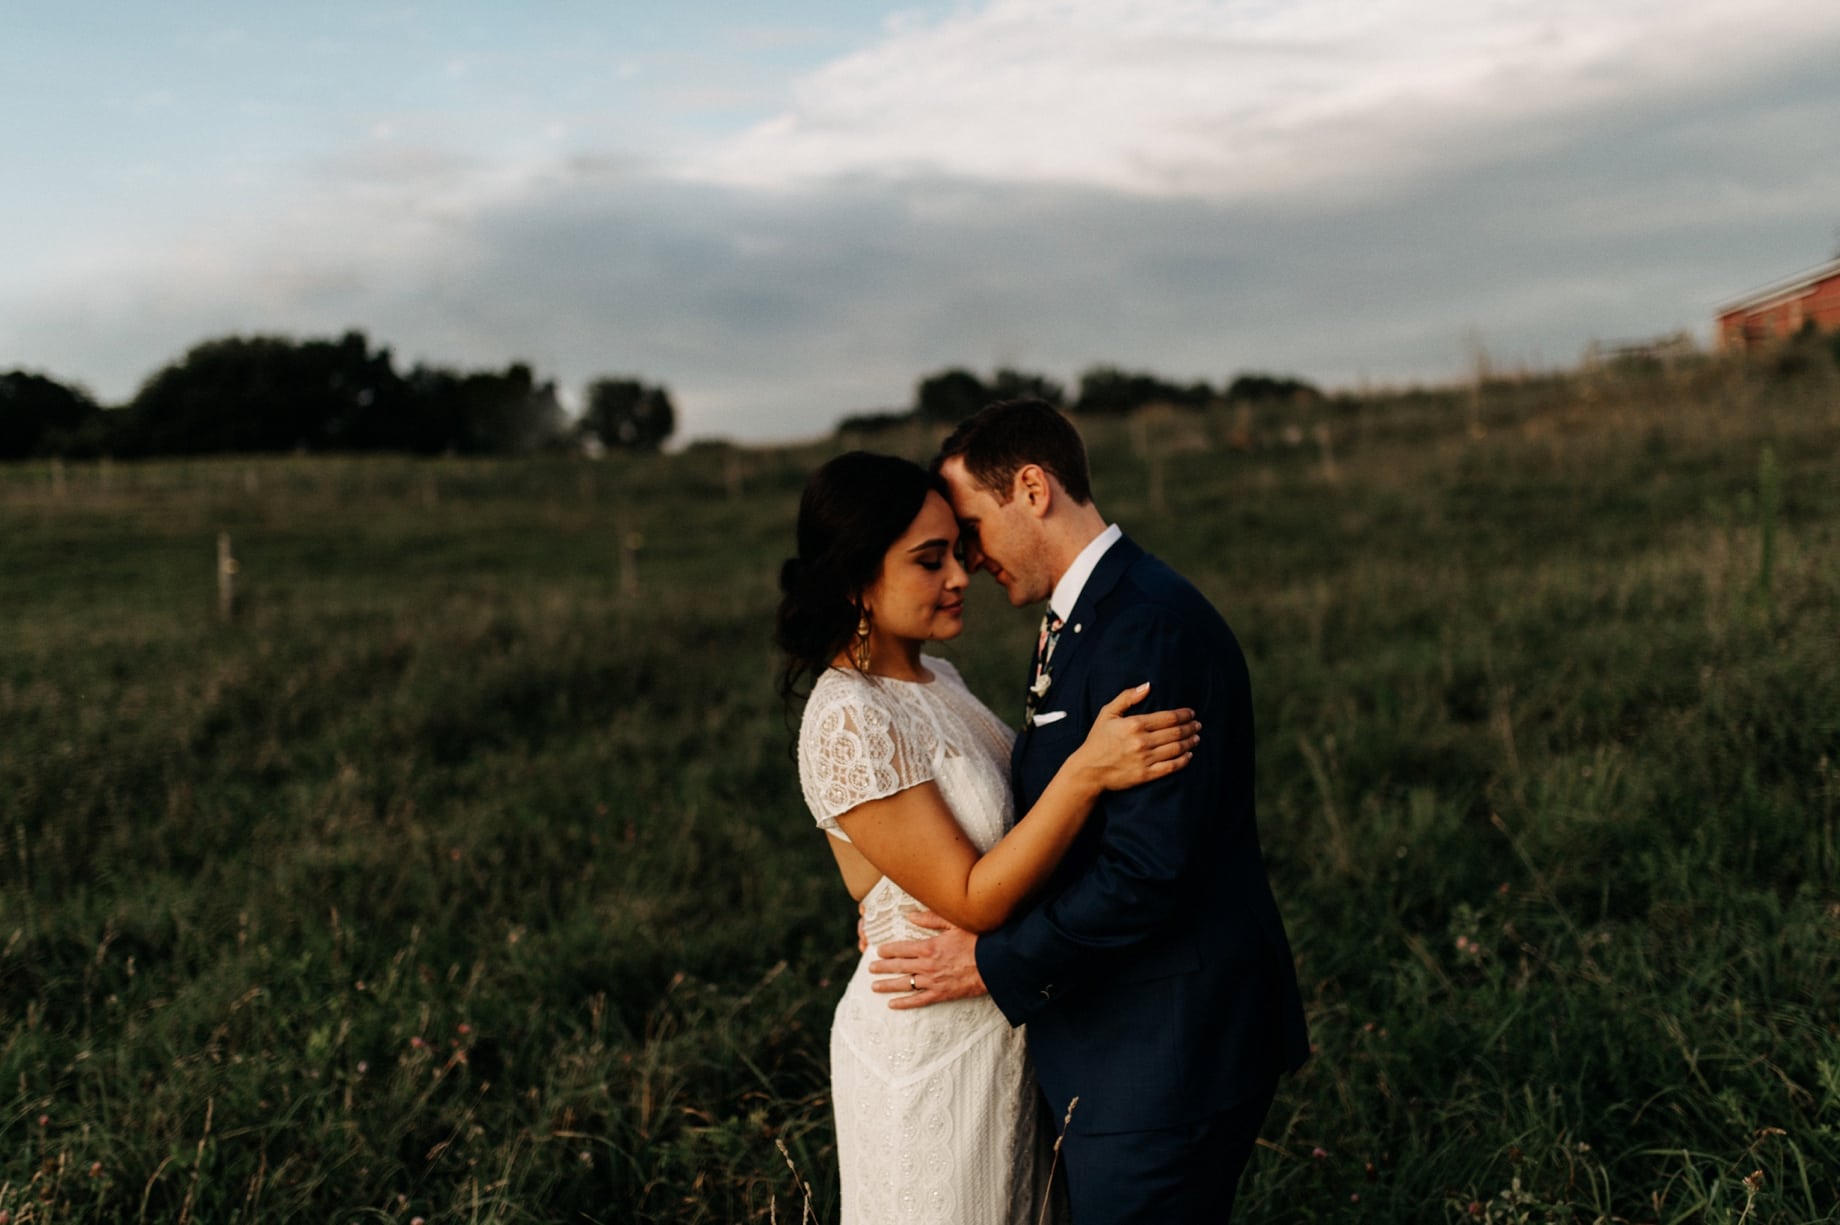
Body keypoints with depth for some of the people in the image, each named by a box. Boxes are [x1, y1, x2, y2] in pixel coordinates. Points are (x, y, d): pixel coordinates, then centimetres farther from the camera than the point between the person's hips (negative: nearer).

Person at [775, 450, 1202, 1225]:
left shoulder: (936, 680, 4)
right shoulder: (849, 720, -24)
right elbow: (972, 899, -25)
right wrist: (1086, 771, -32)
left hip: (998, 1026, 8)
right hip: (926, 1043, -8)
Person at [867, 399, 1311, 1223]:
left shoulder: (1154, 628, -21)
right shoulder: (1080, 621, 12)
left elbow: (1148, 868, -26)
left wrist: (995, 962, -16)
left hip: (1166, 1055, -10)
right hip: (1112, 1043, 10)